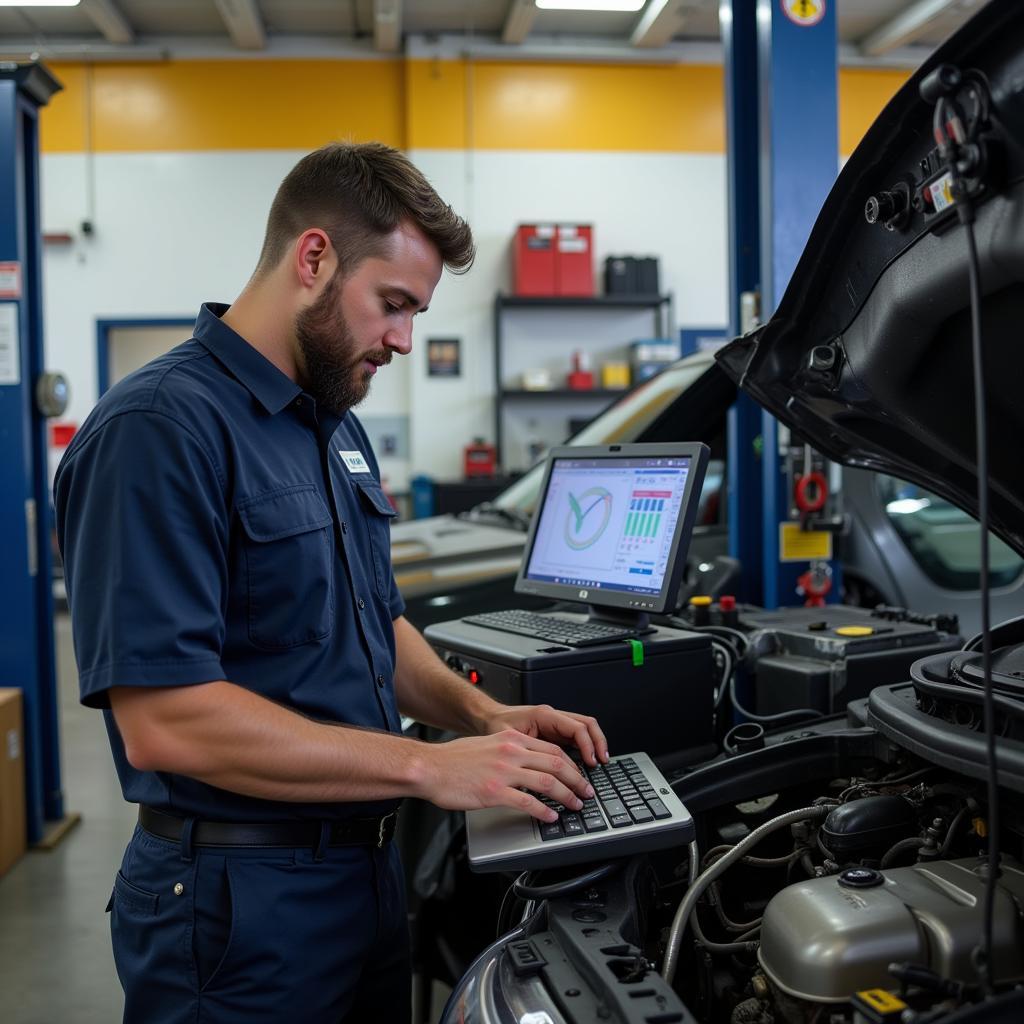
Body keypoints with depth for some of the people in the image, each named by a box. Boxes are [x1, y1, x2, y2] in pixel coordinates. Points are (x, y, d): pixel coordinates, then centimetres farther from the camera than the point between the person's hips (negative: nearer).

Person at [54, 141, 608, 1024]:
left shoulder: (336, 428, 10)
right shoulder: (160, 430, -19)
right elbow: (164, 722, -27)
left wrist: (482, 714, 1)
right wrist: (427, 765, -23)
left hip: (368, 873, 9)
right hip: (239, 904, -8)